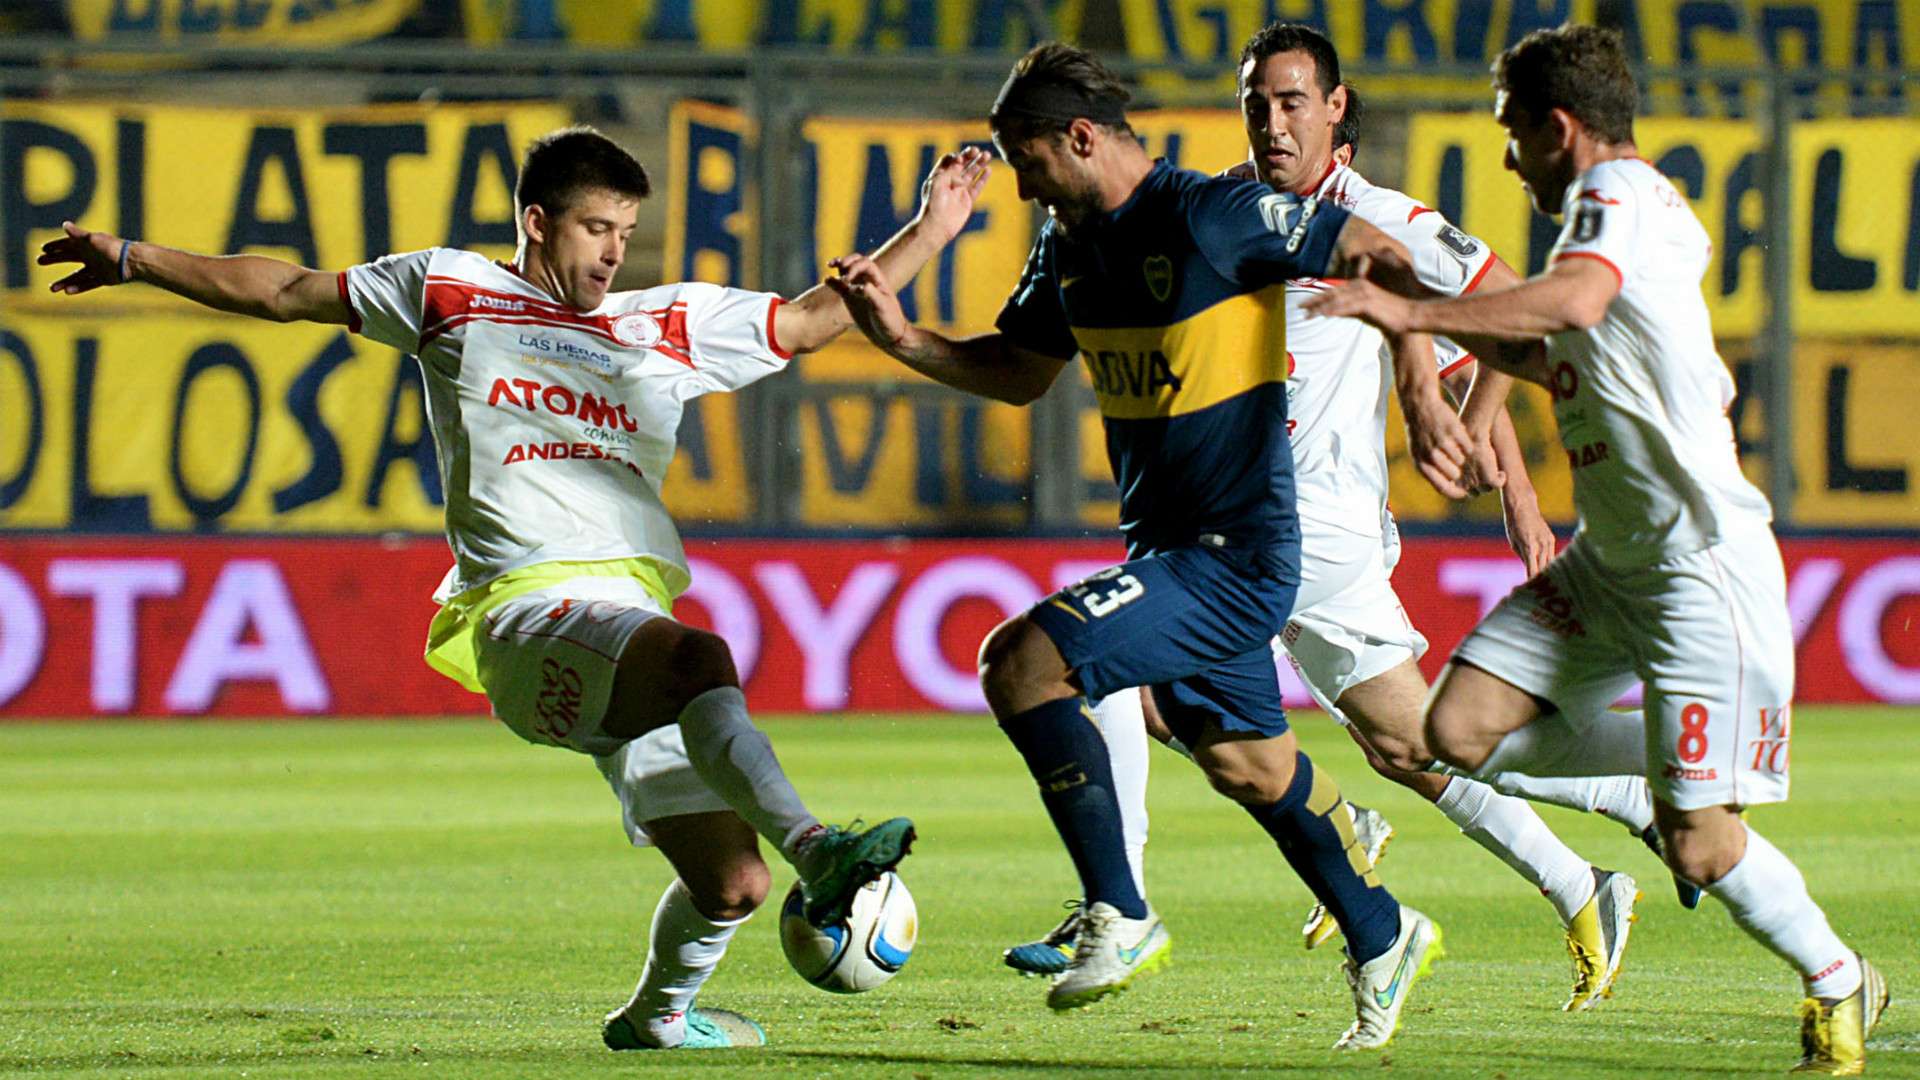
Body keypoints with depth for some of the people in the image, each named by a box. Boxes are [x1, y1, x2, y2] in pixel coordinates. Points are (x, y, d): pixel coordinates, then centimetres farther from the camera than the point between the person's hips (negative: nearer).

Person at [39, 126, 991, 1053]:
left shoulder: (676, 324, 25)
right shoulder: (449, 291, 18)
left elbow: (814, 319, 30)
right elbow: (285, 291, 25)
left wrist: (928, 232, 24)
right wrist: (133, 261, 26)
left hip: (636, 624, 5)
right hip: (527, 609, -5)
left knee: (731, 886, -3)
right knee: (701, 658, -38)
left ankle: (657, 1012, 27)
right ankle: (818, 854, -51)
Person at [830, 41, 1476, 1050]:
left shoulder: (1214, 218, -18)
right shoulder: (1070, 243, 7)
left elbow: (1384, 257, -15)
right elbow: (1017, 371, 19)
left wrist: (1420, 396, -25)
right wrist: (901, 338, 3)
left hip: (1233, 552, -9)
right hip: (1166, 544, 9)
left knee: (1022, 663, -20)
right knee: (1244, 761, 20)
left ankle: (1119, 919, -12)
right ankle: (1382, 940, 39)